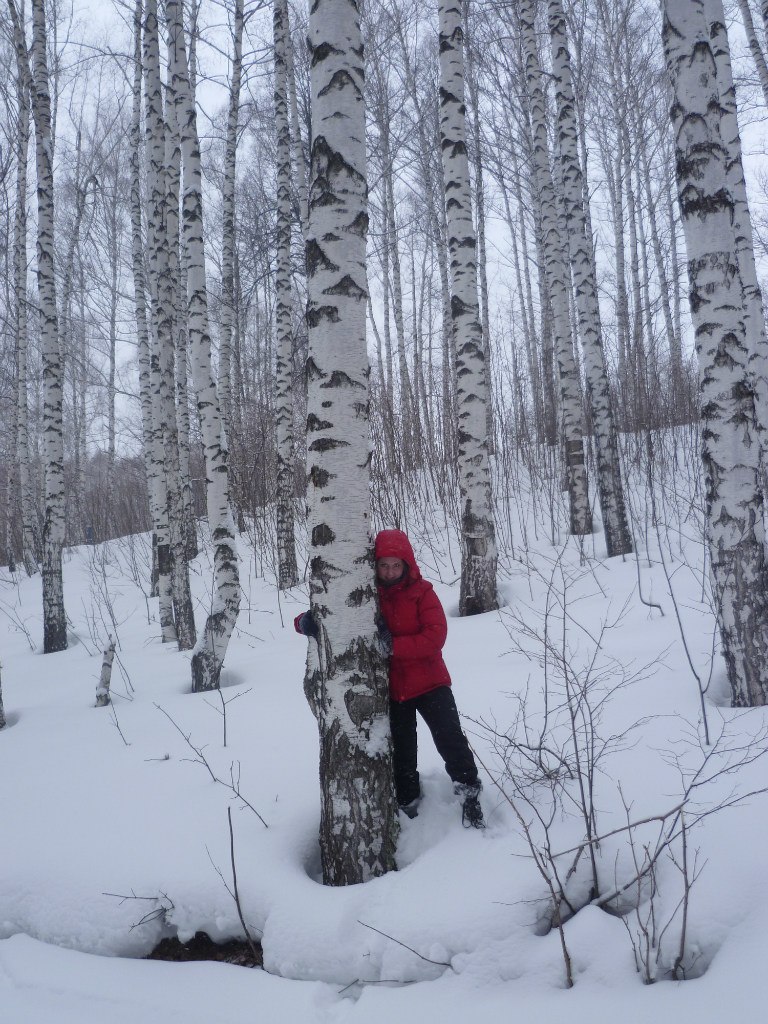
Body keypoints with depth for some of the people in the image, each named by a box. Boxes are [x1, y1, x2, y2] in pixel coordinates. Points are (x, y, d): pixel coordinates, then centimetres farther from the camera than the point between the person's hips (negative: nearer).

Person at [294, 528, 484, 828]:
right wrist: (306, 621, -28)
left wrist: (392, 645, -31)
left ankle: (469, 793, 17)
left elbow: (435, 636, -21)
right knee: (401, 753, 16)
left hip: (428, 682, -2)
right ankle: (408, 804, 37)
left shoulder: (421, 592, -10)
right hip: (390, 689, 2)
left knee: (450, 739, -8)